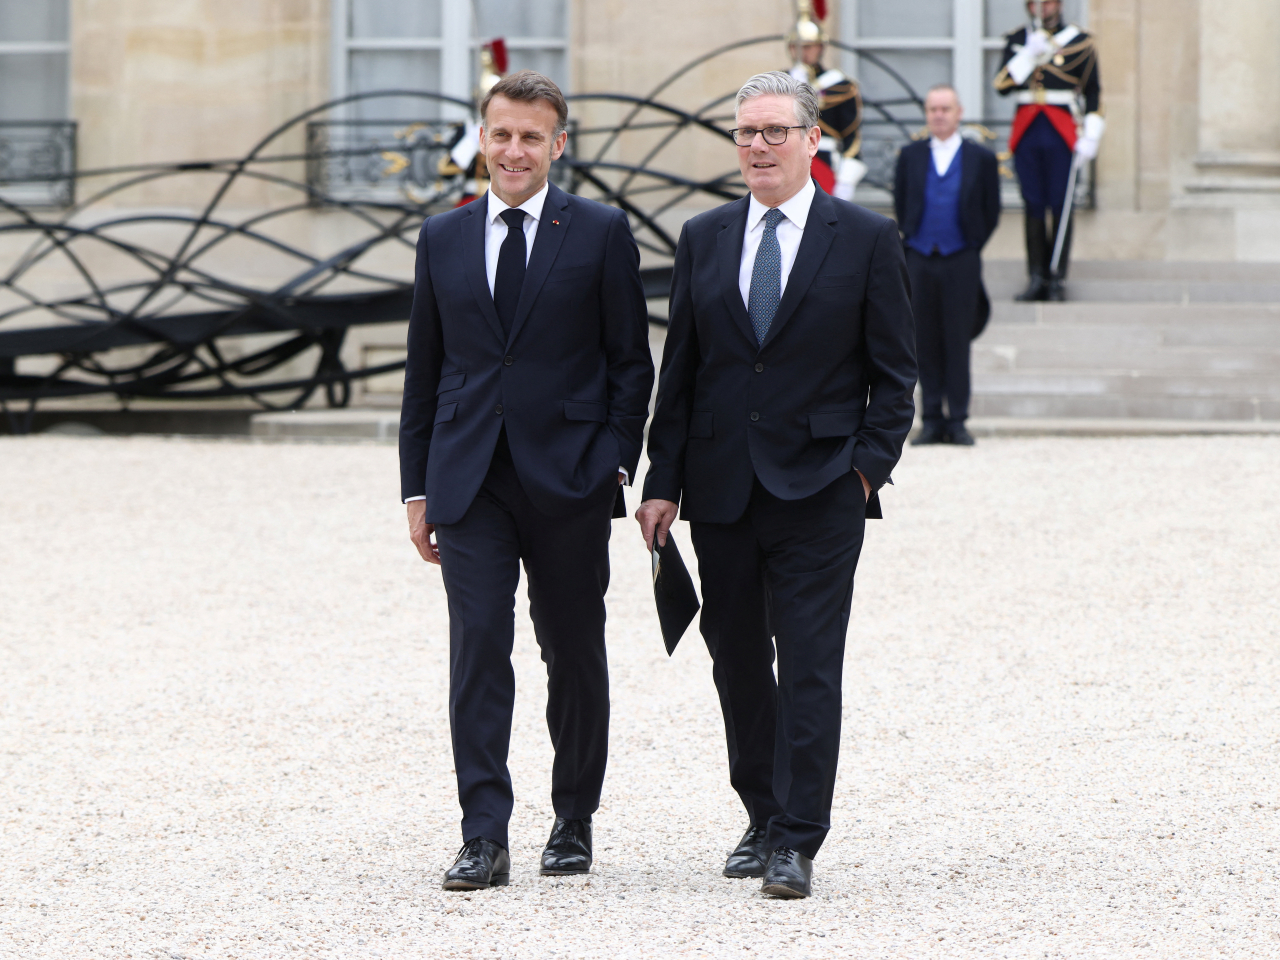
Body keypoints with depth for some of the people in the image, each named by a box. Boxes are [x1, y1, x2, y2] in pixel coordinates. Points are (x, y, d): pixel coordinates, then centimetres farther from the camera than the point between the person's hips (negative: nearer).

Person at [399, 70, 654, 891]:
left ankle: (575, 821, 21)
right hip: (469, 481, 2)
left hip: (567, 481, -1)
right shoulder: (443, 238, 10)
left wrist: (616, 463, -9)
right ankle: (484, 838, -9)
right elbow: (424, 370, 13)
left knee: (574, 654, 7)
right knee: (478, 645, -8)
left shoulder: (601, 233, 1)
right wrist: (417, 486, 9)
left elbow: (631, 361, 1)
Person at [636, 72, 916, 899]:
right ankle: (764, 819, 24)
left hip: (819, 490, -4)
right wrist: (663, 481, 4)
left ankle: (797, 843, -6)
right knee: (737, 661, 10)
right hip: (722, 490, 4)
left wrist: (868, 464, -8)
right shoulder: (704, 239, 10)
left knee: (810, 668, -7)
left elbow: (894, 371, 2)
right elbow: (680, 368, 10)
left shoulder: (866, 239, 1)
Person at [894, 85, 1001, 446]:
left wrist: (973, 247, 4)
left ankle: (958, 420, 3)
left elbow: (991, 212, 7)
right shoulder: (910, 155, 9)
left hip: (961, 261, -2)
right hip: (920, 259, 2)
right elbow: (900, 203, 16)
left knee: (957, 342, -1)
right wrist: (910, 237, 9)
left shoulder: (981, 158, 3)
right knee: (925, 342, 3)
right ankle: (932, 419, 8)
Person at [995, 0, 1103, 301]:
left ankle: (1057, 279, 3)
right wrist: (1029, 55, -11)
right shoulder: (1017, 41, 10)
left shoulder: (1080, 42, 2)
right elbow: (1002, 85, -1)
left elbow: (1093, 95, 2)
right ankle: (1036, 278, 6)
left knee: (1060, 207, -2)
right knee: (1033, 207, 3)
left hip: (1062, 134, -2)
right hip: (1027, 133, 2)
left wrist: (1090, 137, -6)